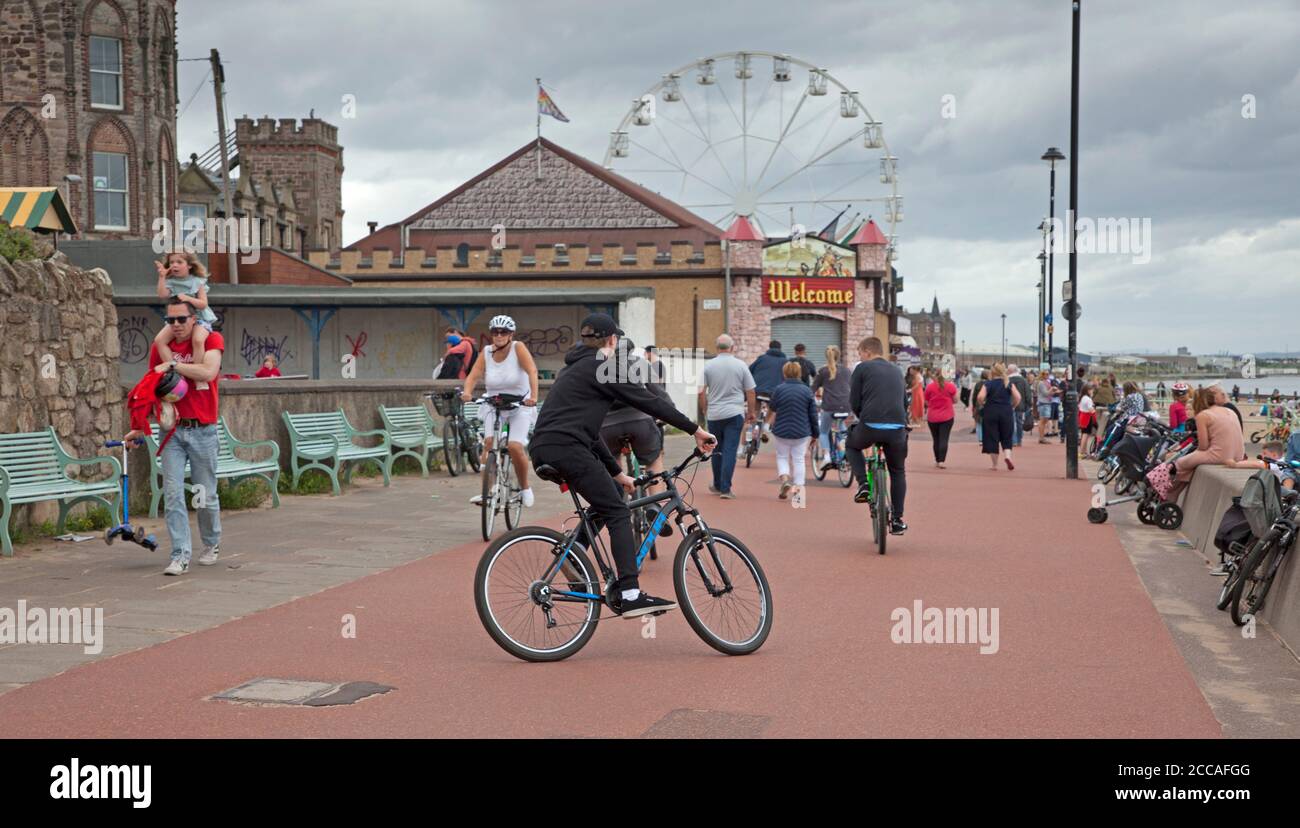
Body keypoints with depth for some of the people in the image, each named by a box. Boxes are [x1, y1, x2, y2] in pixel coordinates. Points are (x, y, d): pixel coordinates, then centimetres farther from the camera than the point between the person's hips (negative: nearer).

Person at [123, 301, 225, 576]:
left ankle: (212, 544, 32)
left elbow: (209, 372, -23)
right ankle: (180, 556, -4)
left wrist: (172, 365, -18)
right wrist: (139, 428, 9)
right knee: (173, 494, -6)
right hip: (173, 430, 3)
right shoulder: (160, 347, 7)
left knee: (206, 493, 8)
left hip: (202, 430, -2)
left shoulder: (211, 339, -4)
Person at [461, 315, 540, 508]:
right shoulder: (486, 352, -2)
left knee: (515, 447, -18)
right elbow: (473, 376, -11)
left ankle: (525, 488, 7)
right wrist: (467, 392, -32)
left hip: (520, 407, -3)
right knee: (489, 442, -20)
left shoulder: (518, 348, -11)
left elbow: (532, 371, -25)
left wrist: (533, 395, -41)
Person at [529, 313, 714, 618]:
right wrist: (695, 429, 2)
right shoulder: (603, 367, 1)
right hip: (566, 448, -9)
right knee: (618, 513, -8)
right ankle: (630, 595, -17)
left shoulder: (574, 369, 28)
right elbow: (649, 402, -3)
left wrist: (617, 473, 31)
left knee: (605, 505, 22)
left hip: (542, 450, 9)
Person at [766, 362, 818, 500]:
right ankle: (798, 488, 6)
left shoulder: (779, 389, -8)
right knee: (799, 459, 10)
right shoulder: (807, 391, -5)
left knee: (782, 456, 14)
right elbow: (813, 414, -1)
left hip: (782, 431, -1)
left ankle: (784, 479, -9)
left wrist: (769, 419, 33)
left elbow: (772, 408, 9)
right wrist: (815, 433, 9)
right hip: (801, 432, 1)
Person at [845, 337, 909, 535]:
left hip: (870, 426, -3)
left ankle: (863, 485, 11)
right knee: (898, 472, 22)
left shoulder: (862, 368, 8)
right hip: (897, 428, 3)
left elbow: (854, 402, 5)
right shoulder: (896, 372, 22)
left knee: (852, 445, 31)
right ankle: (897, 520, 18)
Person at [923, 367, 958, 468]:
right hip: (947, 417, -1)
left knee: (936, 440, 12)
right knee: (944, 439, -3)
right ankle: (942, 461, -15)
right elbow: (955, 400, 4)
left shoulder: (929, 387, -6)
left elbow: (926, 403, 0)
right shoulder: (950, 386, -4)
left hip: (932, 417, 1)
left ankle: (937, 461, 18)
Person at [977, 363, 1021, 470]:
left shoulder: (988, 384, -1)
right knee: (1006, 438, 10)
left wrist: (984, 404, 5)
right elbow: (1018, 397, -7)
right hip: (1006, 412, 1)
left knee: (992, 438, 6)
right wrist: (1012, 407, 8)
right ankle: (1007, 456, -18)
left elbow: (980, 397, -14)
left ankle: (995, 465, 8)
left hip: (991, 412, -1)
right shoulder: (1009, 384, 3)